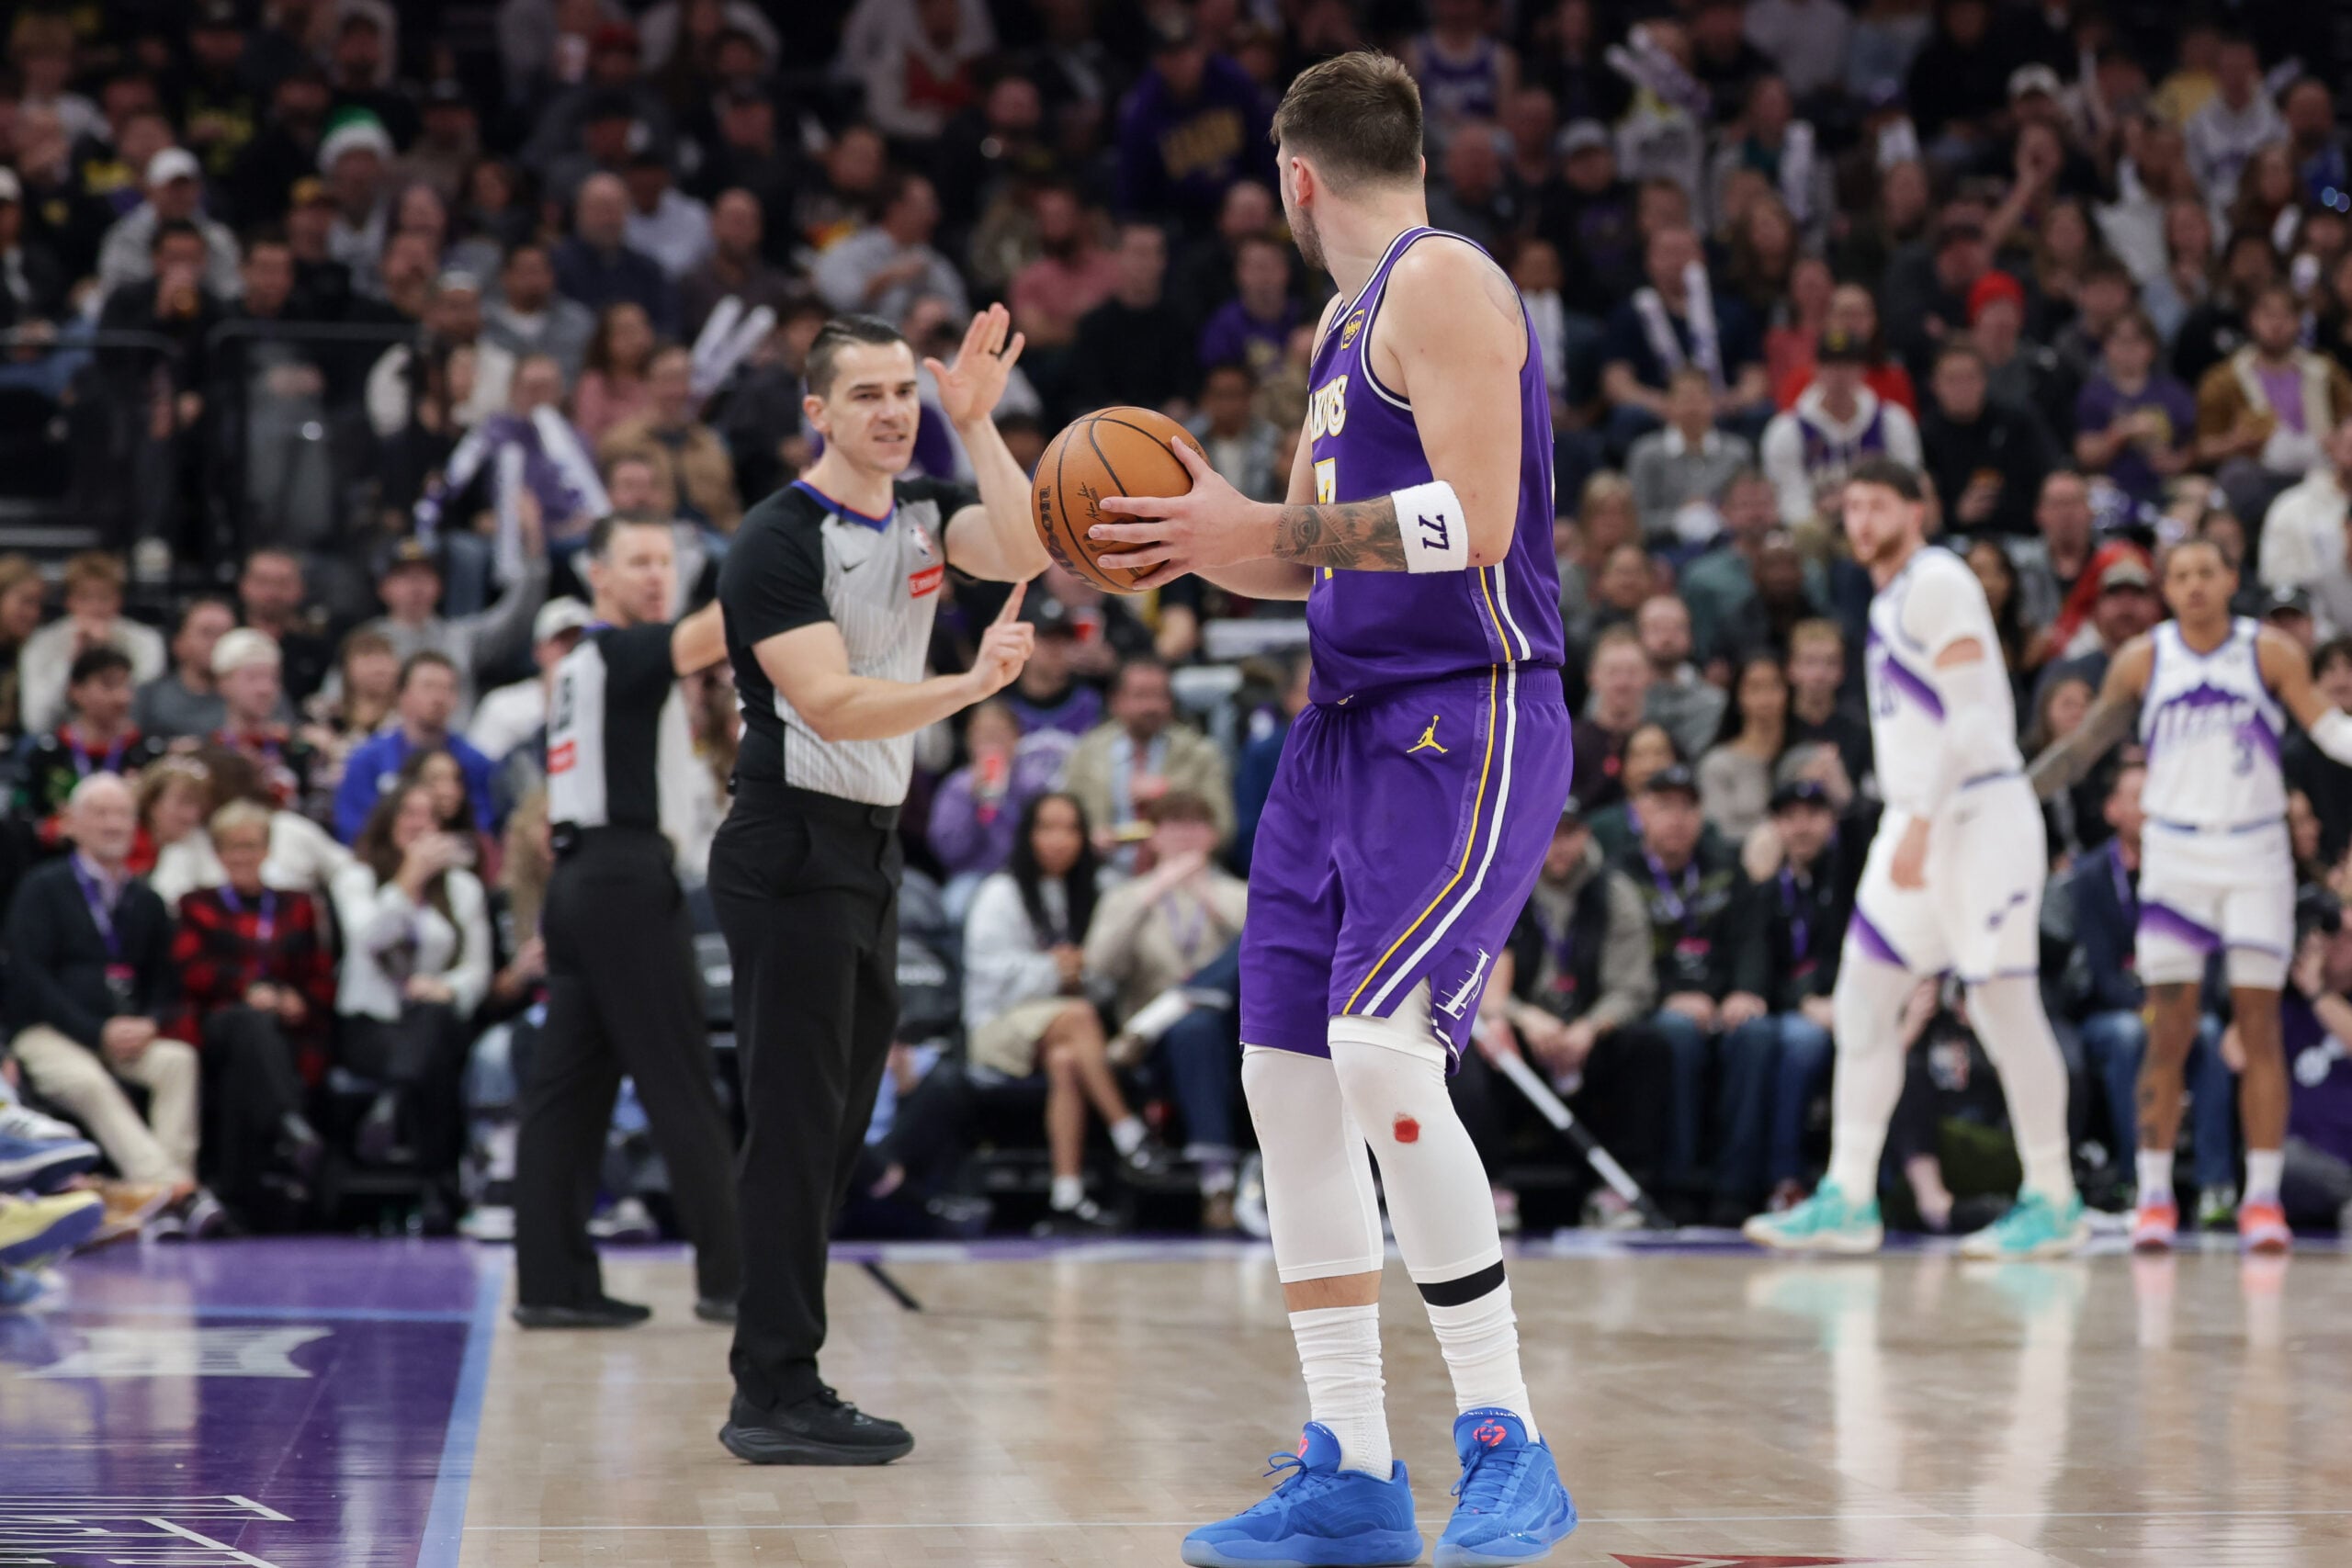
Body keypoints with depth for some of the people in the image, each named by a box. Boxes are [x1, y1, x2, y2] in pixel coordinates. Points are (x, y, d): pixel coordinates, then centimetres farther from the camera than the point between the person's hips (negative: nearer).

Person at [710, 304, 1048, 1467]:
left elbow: (1026, 553, -9)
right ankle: (774, 1400, -6)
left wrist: (977, 421, -13)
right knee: (795, 1129, -9)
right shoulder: (778, 539, -13)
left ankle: (779, 1391, 17)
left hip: (871, 846, 8)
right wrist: (971, 685, -33)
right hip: (793, 853, -8)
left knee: (837, 1129, 11)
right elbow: (832, 707, -22)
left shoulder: (923, 510, 9)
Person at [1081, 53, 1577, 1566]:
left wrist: (1257, 530, -16)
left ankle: (1507, 1446, -13)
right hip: (1350, 724, 10)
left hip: (1466, 725, -10)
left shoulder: (1444, 282, -10)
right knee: (1287, 1075, 6)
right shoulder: (1345, 321, 19)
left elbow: (1473, 520, -21)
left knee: (1383, 1053, -22)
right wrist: (1203, 540, 10)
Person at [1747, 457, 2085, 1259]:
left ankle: (2054, 1202, 2)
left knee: (2004, 1004, -6)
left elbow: (1974, 717, -19)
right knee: (1861, 1002, 3)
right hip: (1919, 823, 10)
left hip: (1979, 816, -10)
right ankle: (1848, 1199, 3)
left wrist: (1921, 825, -23)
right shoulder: (1890, 599, 18)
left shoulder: (1937, 583, -11)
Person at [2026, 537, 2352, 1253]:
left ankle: (2262, 1198, 3)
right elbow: (2084, 745, 12)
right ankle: (2154, 1199, 3)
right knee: (2170, 1030, -2)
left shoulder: (2271, 653, 0)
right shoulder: (2141, 661, 4)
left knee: (2259, 1025, -2)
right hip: (2174, 854, 0)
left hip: (2256, 855, 0)